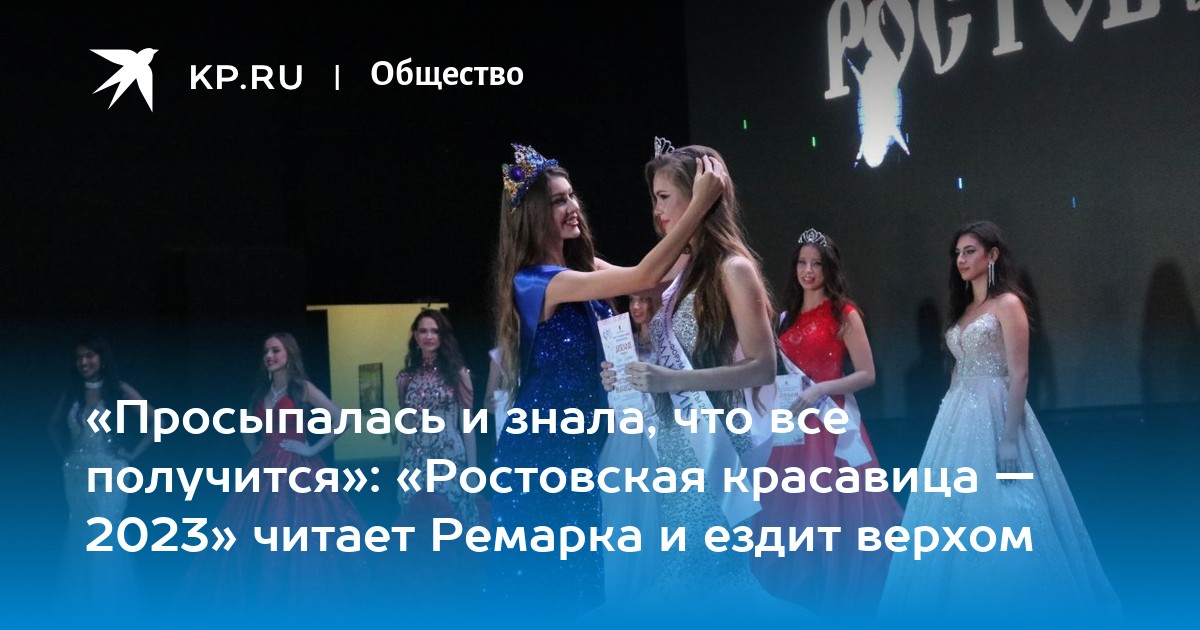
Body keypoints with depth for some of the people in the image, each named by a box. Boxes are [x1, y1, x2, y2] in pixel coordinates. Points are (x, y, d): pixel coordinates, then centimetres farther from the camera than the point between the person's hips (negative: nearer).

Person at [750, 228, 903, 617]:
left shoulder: (844, 314, -5)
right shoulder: (787, 316, 13)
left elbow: (867, 374, -9)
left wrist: (820, 390, -20)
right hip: (791, 424, 6)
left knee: (831, 510, -4)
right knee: (789, 513, 6)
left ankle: (839, 600, 7)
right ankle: (797, 600, 16)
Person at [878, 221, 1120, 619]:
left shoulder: (1007, 304, -7)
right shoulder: (965, 309, 17)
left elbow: (1019, 375, -14)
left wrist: (1009, 438, -21)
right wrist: (949, 419, 14)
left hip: (994, 418, -8)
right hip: (959, 420, 8)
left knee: (997, 515, -7)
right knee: (957, 512, 8)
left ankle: (1011, 606, 2)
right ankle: (970, 603, 15)